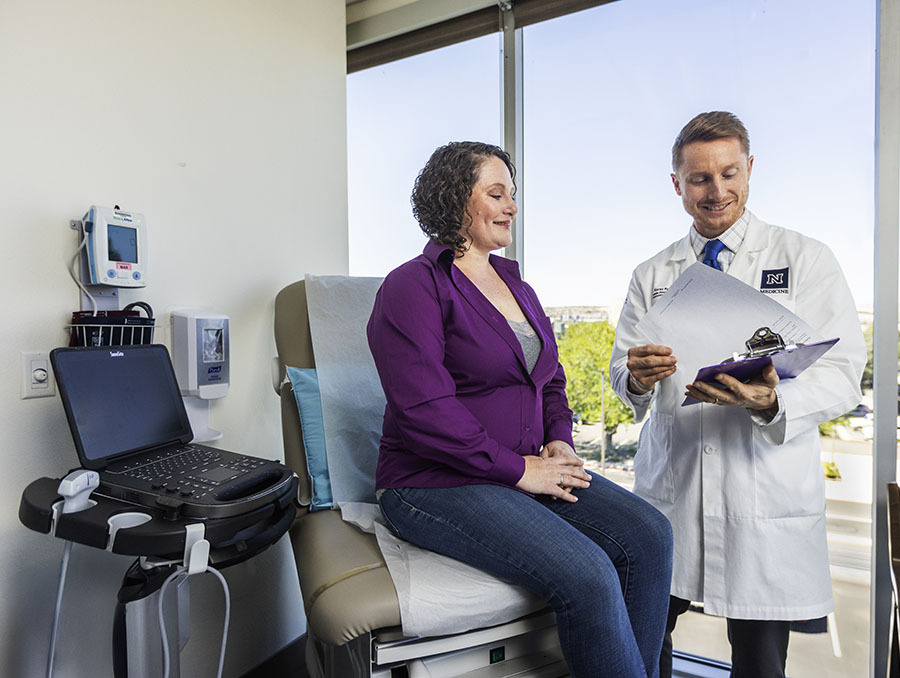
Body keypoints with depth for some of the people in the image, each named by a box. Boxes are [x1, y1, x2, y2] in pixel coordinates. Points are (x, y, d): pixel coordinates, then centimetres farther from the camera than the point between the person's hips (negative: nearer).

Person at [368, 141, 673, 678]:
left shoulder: (516, 286, 17)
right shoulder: (413, 287, -9)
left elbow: (551, 379, 21)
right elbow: (426, 412, -18)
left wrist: (559, 442, 2)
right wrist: (519, 469, -16)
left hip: (529, 469, 8)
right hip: (439, 486, -7)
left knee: (650, 535, -10)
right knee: (588, 577, -23)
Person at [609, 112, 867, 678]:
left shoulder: (806, 259, 3)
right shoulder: (651, 275, 10)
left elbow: (842, 373, -4)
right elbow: (621, 369, 8)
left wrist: (771, 402, -24)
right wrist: (637, 377, -17)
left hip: (767, 490, -1)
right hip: (669, 485, 2)